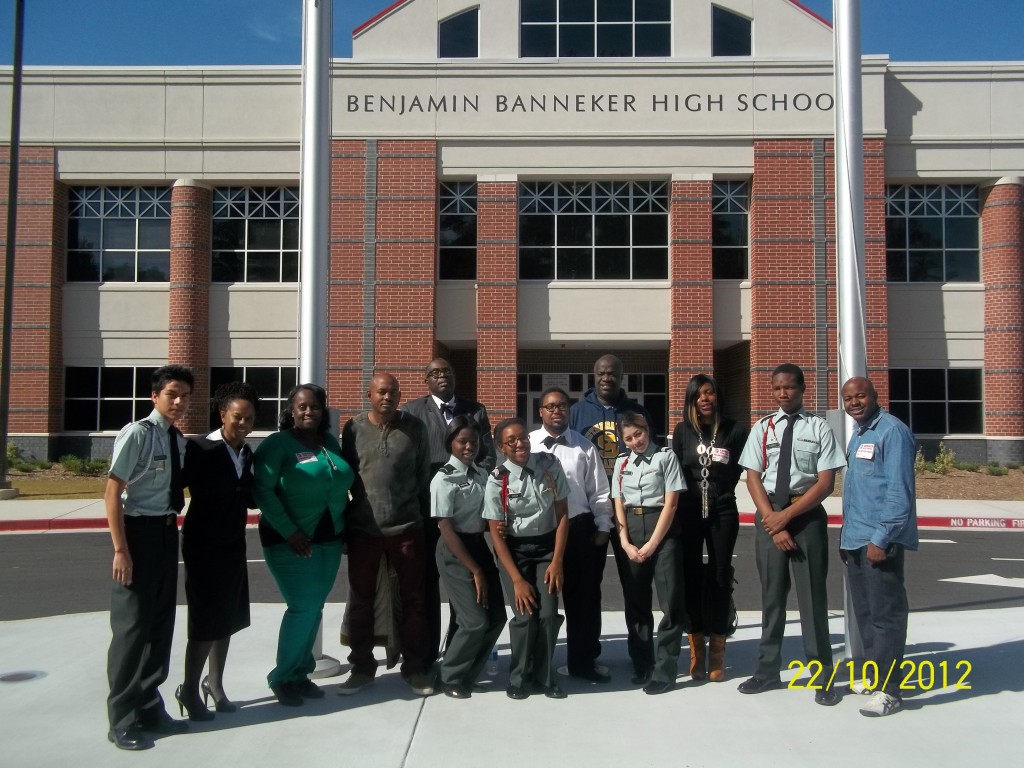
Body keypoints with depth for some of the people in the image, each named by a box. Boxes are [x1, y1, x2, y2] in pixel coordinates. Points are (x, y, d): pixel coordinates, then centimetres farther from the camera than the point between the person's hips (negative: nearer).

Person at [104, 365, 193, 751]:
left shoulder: (179, 440, 7)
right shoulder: (137, 434, -14)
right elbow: (112, 492, -16)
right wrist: (120, 549, -19)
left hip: (167, 532, 8)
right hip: (139, 531, -8)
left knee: (161, 624, 14)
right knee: (132, 625, 0)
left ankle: (149, 708, 29)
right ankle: (122, 719, 14)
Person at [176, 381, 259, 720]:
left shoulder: (246, 453, 7)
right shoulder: (201, 449, -14)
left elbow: (250, 498, 9)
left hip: (233, 545, 7)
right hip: (203, 546, -7)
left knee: (227, 619, 15)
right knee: (206, 622, -2)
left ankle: (215, 684, 30)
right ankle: (189, 689, 15)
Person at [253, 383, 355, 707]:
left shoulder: (331, 443, 10)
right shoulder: (277, 444, -7)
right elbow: (263, 490, -14)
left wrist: (344, 526, 6)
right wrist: (289, 532, -19)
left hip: (329, 540, 6)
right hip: (291, 540, -5)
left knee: (314, 609, 9)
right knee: (302, 608, -7)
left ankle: (300, 673, 23)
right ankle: (283, 678, 10)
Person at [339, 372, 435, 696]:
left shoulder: (414, 427, 0)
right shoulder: (353, 428, 1)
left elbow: (424, 476, 4)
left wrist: (426, 519, 4)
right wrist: (343, 520, 5)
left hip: (407, 527, 0)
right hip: (363, 528, 1)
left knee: (413, 599, 7)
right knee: (361, 600, 10)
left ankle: (415, 667, 20)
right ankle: (362, 667, 25)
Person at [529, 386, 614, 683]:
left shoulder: (584, 446, 4)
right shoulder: (527, 444, 0)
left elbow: (599, 491, 6)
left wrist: (603, 528, 2)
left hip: (580, 529, 1)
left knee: (584, 597, 9)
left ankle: (584, 661, 25)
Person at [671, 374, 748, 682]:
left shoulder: (735, 431, -2)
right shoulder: (682, 431, 2)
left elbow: (742, 468, 3)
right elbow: (675, 470, 5)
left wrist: (719, 491, -2)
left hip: (722, 513, -1)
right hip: (688, 513, 1)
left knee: (719, 579, 4)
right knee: (691, 578, 3)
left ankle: (717, 655, 12)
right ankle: (696, 654, 13)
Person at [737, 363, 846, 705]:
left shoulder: (819, 428, -2)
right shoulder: (762, 429, 5)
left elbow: (825, 483, -7)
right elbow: (753, 479, 2)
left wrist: (787, 516, -13)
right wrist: (772, 520, -9)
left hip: (807, 515, -2)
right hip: (768, 514, 3)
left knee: (812, 594, 4)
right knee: (771, 594, 11)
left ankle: (822, 676, 15)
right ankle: (768, 670, 24)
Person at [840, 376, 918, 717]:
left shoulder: (892, 431, -12)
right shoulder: (858, 435, 17)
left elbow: (899, 491, -19)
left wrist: (881, 538, -21)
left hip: (880, 540, -9)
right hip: (856, 539, 9)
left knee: (885, 614, -3)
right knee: (864, 612, 16)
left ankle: (888, 690, 4)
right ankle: (874, 673, 29)